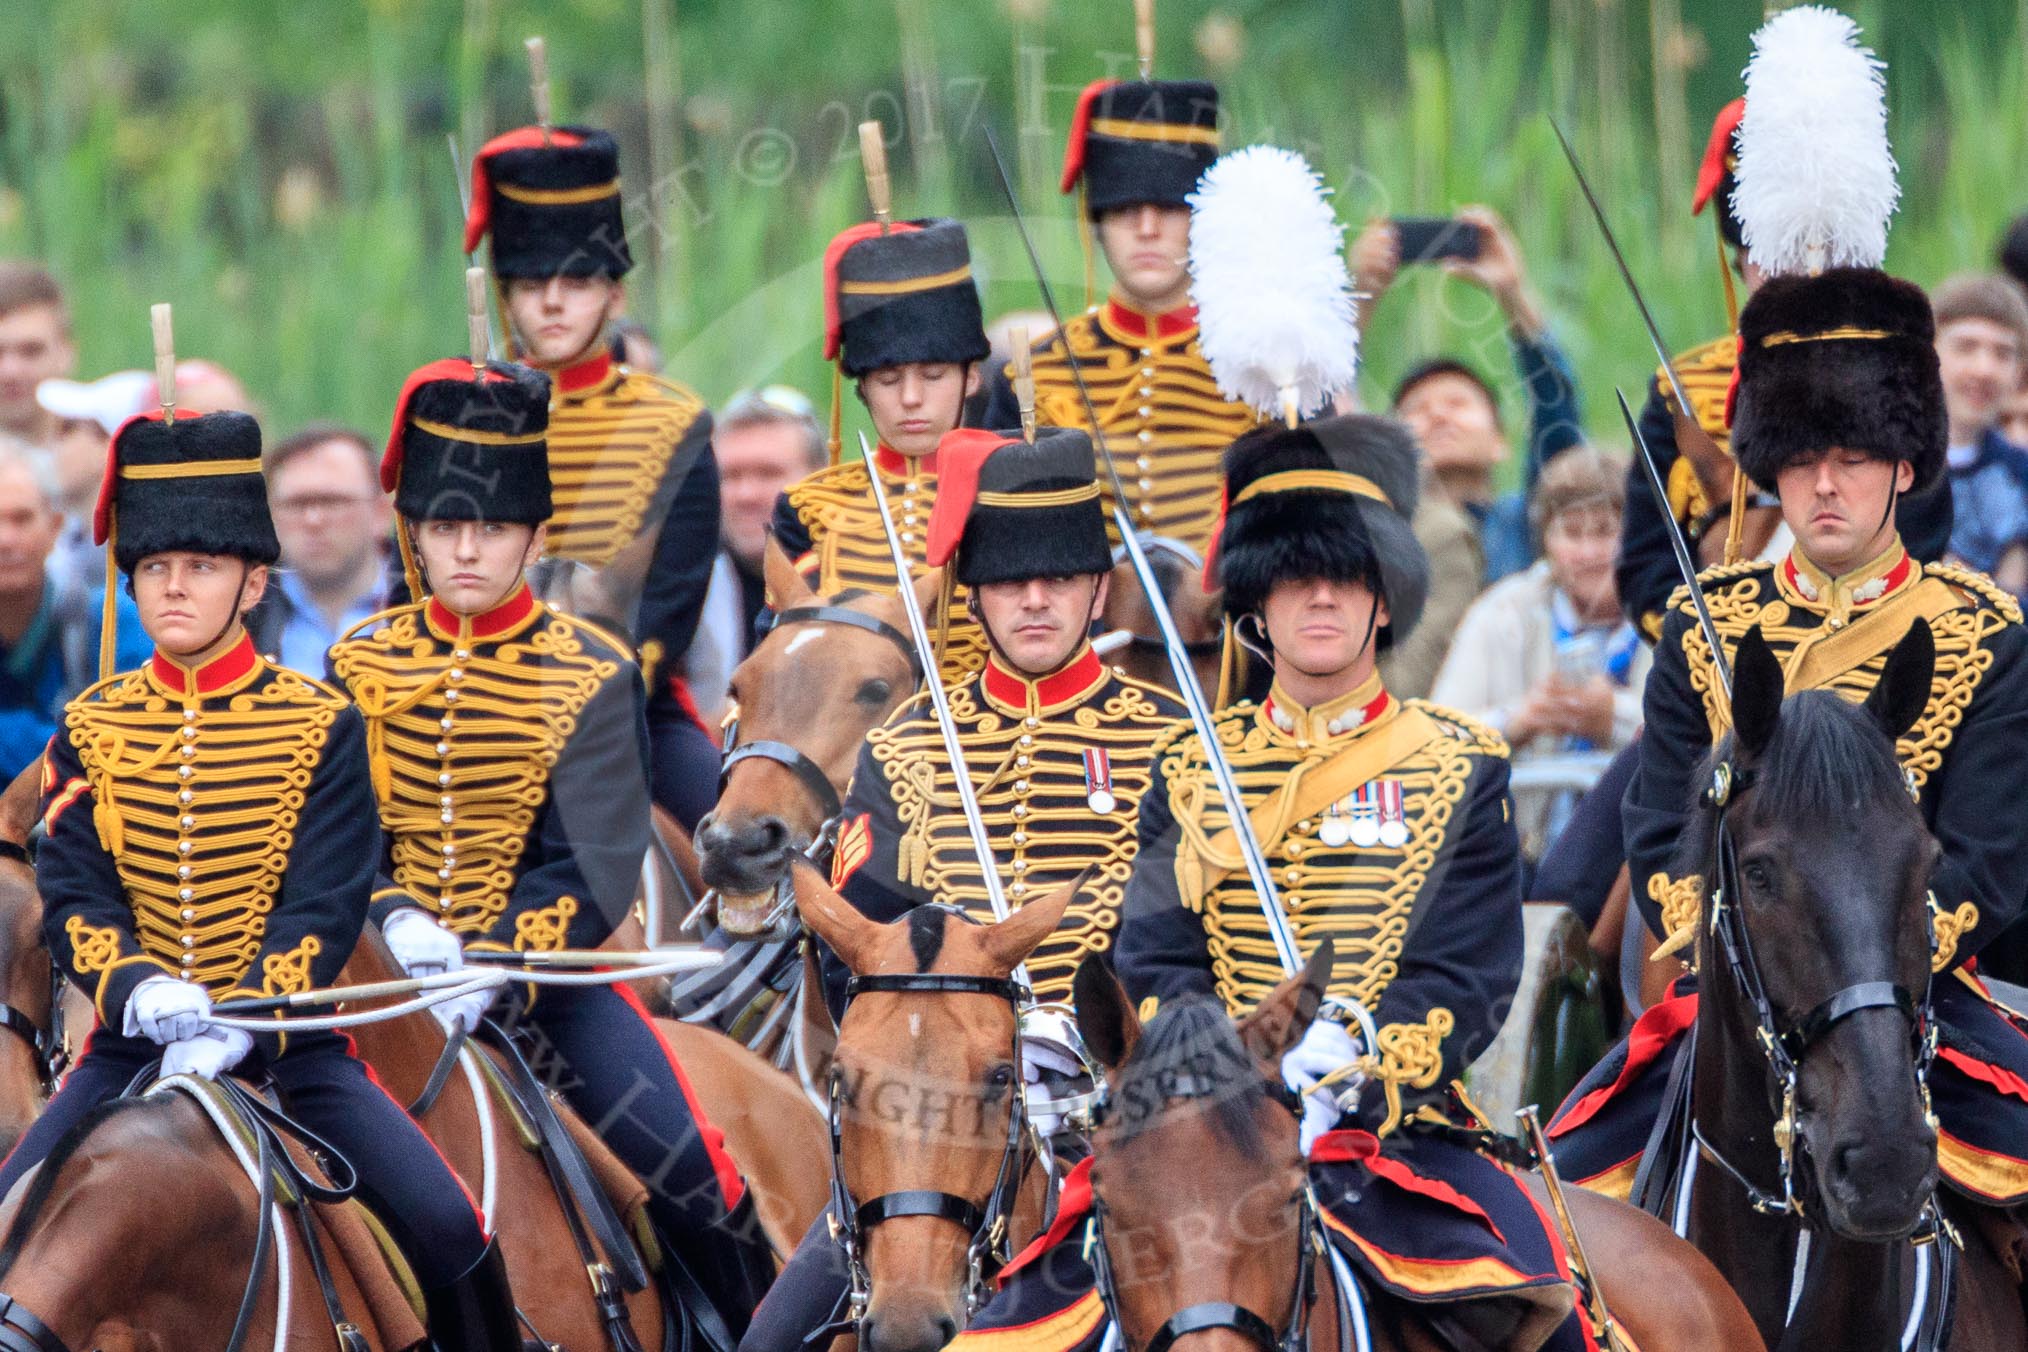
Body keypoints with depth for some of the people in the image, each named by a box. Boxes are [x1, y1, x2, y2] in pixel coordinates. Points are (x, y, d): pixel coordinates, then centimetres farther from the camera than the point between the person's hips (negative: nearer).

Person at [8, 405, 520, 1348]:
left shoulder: (322, 727, -2)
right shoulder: (90, 730, 4)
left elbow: (325, 910, -9)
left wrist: (242, 1022, -26)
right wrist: (138, 990, -24)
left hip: (287, 1045, -2)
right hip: (134, 1045, 2)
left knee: (448, 1231, -17)